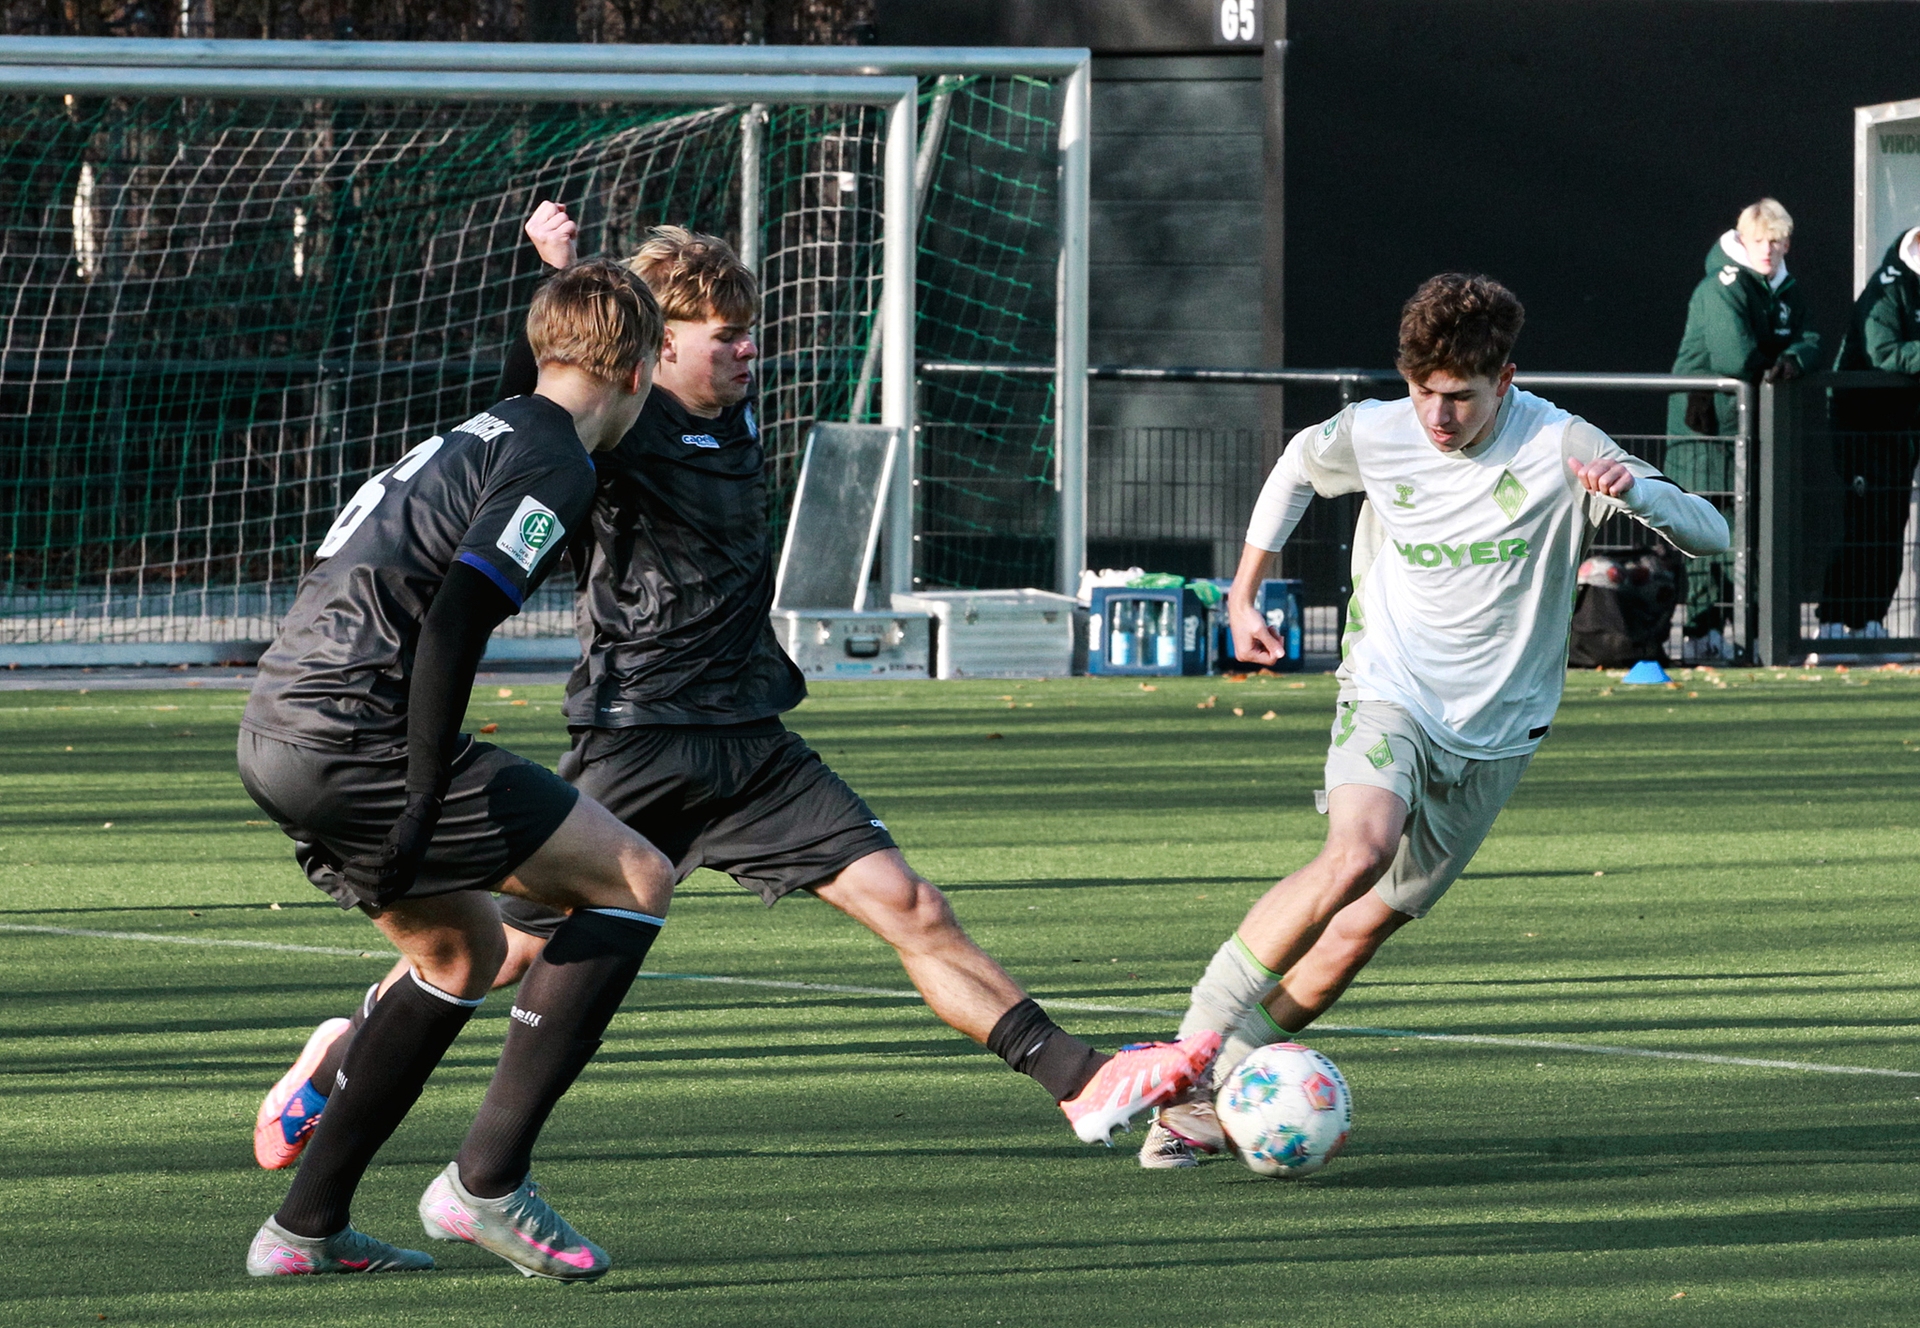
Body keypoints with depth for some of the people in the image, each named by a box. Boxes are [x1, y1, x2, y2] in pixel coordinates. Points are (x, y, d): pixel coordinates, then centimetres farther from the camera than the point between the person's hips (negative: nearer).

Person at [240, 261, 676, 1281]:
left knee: (464, 950, 25)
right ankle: (487, 1178, -9)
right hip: (349, 732, -9)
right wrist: (425, 803, -20)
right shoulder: (555, 464, -7)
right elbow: (453, 624, -18)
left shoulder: (480, 436, 22)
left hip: (275, 735, 9)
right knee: (635, 882, -4)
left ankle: (305, 1227, 24)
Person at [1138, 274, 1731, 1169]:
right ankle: (1196, 1047, -23)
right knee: (1359, 852, -30)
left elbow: (1710, 535, -15)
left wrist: (1635, 491, -35)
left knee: (1366, 925, -2)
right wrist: (1242, 596, 21)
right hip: (1389, 692, -1)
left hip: (1495, 731, 1)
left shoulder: (1560, 449, -12)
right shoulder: (1373, 434, -6)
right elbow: (1299, 464, 19)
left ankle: (1217, 1087, 13)